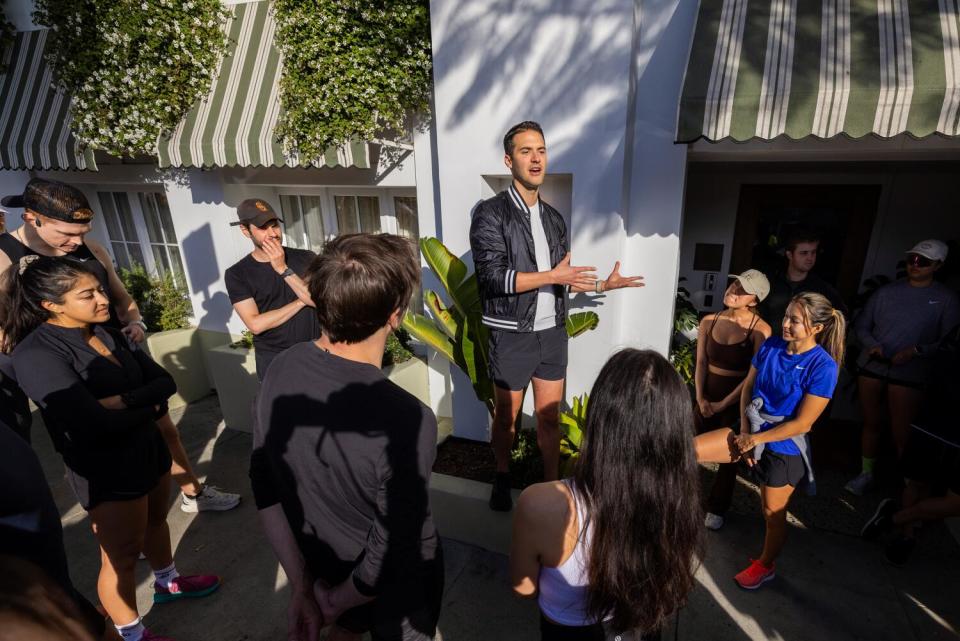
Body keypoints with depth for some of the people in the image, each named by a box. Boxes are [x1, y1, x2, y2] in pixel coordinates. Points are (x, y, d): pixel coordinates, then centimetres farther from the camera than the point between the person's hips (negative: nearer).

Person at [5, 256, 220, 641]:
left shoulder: (107, 332, 1)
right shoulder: (36, 354, -22)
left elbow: (165, 382, -5)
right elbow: (99, 425, -28)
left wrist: (125, 401, -23)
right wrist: (148, 406, -12)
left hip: (149, 448, 7)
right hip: (107, 471, -7)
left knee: (156, 522, 26)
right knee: (122, 556, 11)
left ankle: (168, 583, 52)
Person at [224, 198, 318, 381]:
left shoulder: (305, 258, -2)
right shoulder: (237, 274, -4)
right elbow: (255, 324, -14)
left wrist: (283, 269, -18)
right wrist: (301, 302, -12)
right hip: (274, 361, -1)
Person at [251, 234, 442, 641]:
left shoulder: (280, 371, -20)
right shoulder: (407, 420, -39)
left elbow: (265, 490, -10)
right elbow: (390, 560, -28)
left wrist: (302, 587, 0)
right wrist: (335, 602, -8)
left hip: (324, 567, 4)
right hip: (397, 585, -3)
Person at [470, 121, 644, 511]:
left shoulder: (554, 219, 11)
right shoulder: (491, 213, -9)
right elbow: (492, 277, -20)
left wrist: (602, 285, 7)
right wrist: (551, 276, -21)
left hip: (553, 332, 5)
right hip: (512, 335, -4)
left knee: (550, 416, 13)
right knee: (506, 415, 12)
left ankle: (552, 483, 29)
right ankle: (502, 479, 35)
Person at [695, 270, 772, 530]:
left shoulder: (760, 330, -15)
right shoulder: (709, 321, -2)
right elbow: (701, 363, 0)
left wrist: (723, 404, -13)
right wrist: (700, 398, -9)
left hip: (737, 401, -3)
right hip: (707, 397, 3)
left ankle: (717, 508, 31)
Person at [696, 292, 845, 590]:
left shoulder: (823, 367, -21)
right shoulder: (771, 345, -6)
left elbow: (802, 423, -20)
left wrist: (754, 439, -15)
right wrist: (744, 431, -6)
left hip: (784, 448, -5)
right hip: (751, 431, 5)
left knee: (773, 514, 15)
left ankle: (764, 567, 41)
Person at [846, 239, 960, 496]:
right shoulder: (886, 292, 5)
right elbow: (861, 325, 9)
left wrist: (916, 351, -18)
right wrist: (872, 345, -9)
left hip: (909, 374, -3)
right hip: (872, 367, 3)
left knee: (902, 434, -1)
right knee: (871, 423, 14)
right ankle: (866, 474, 29)